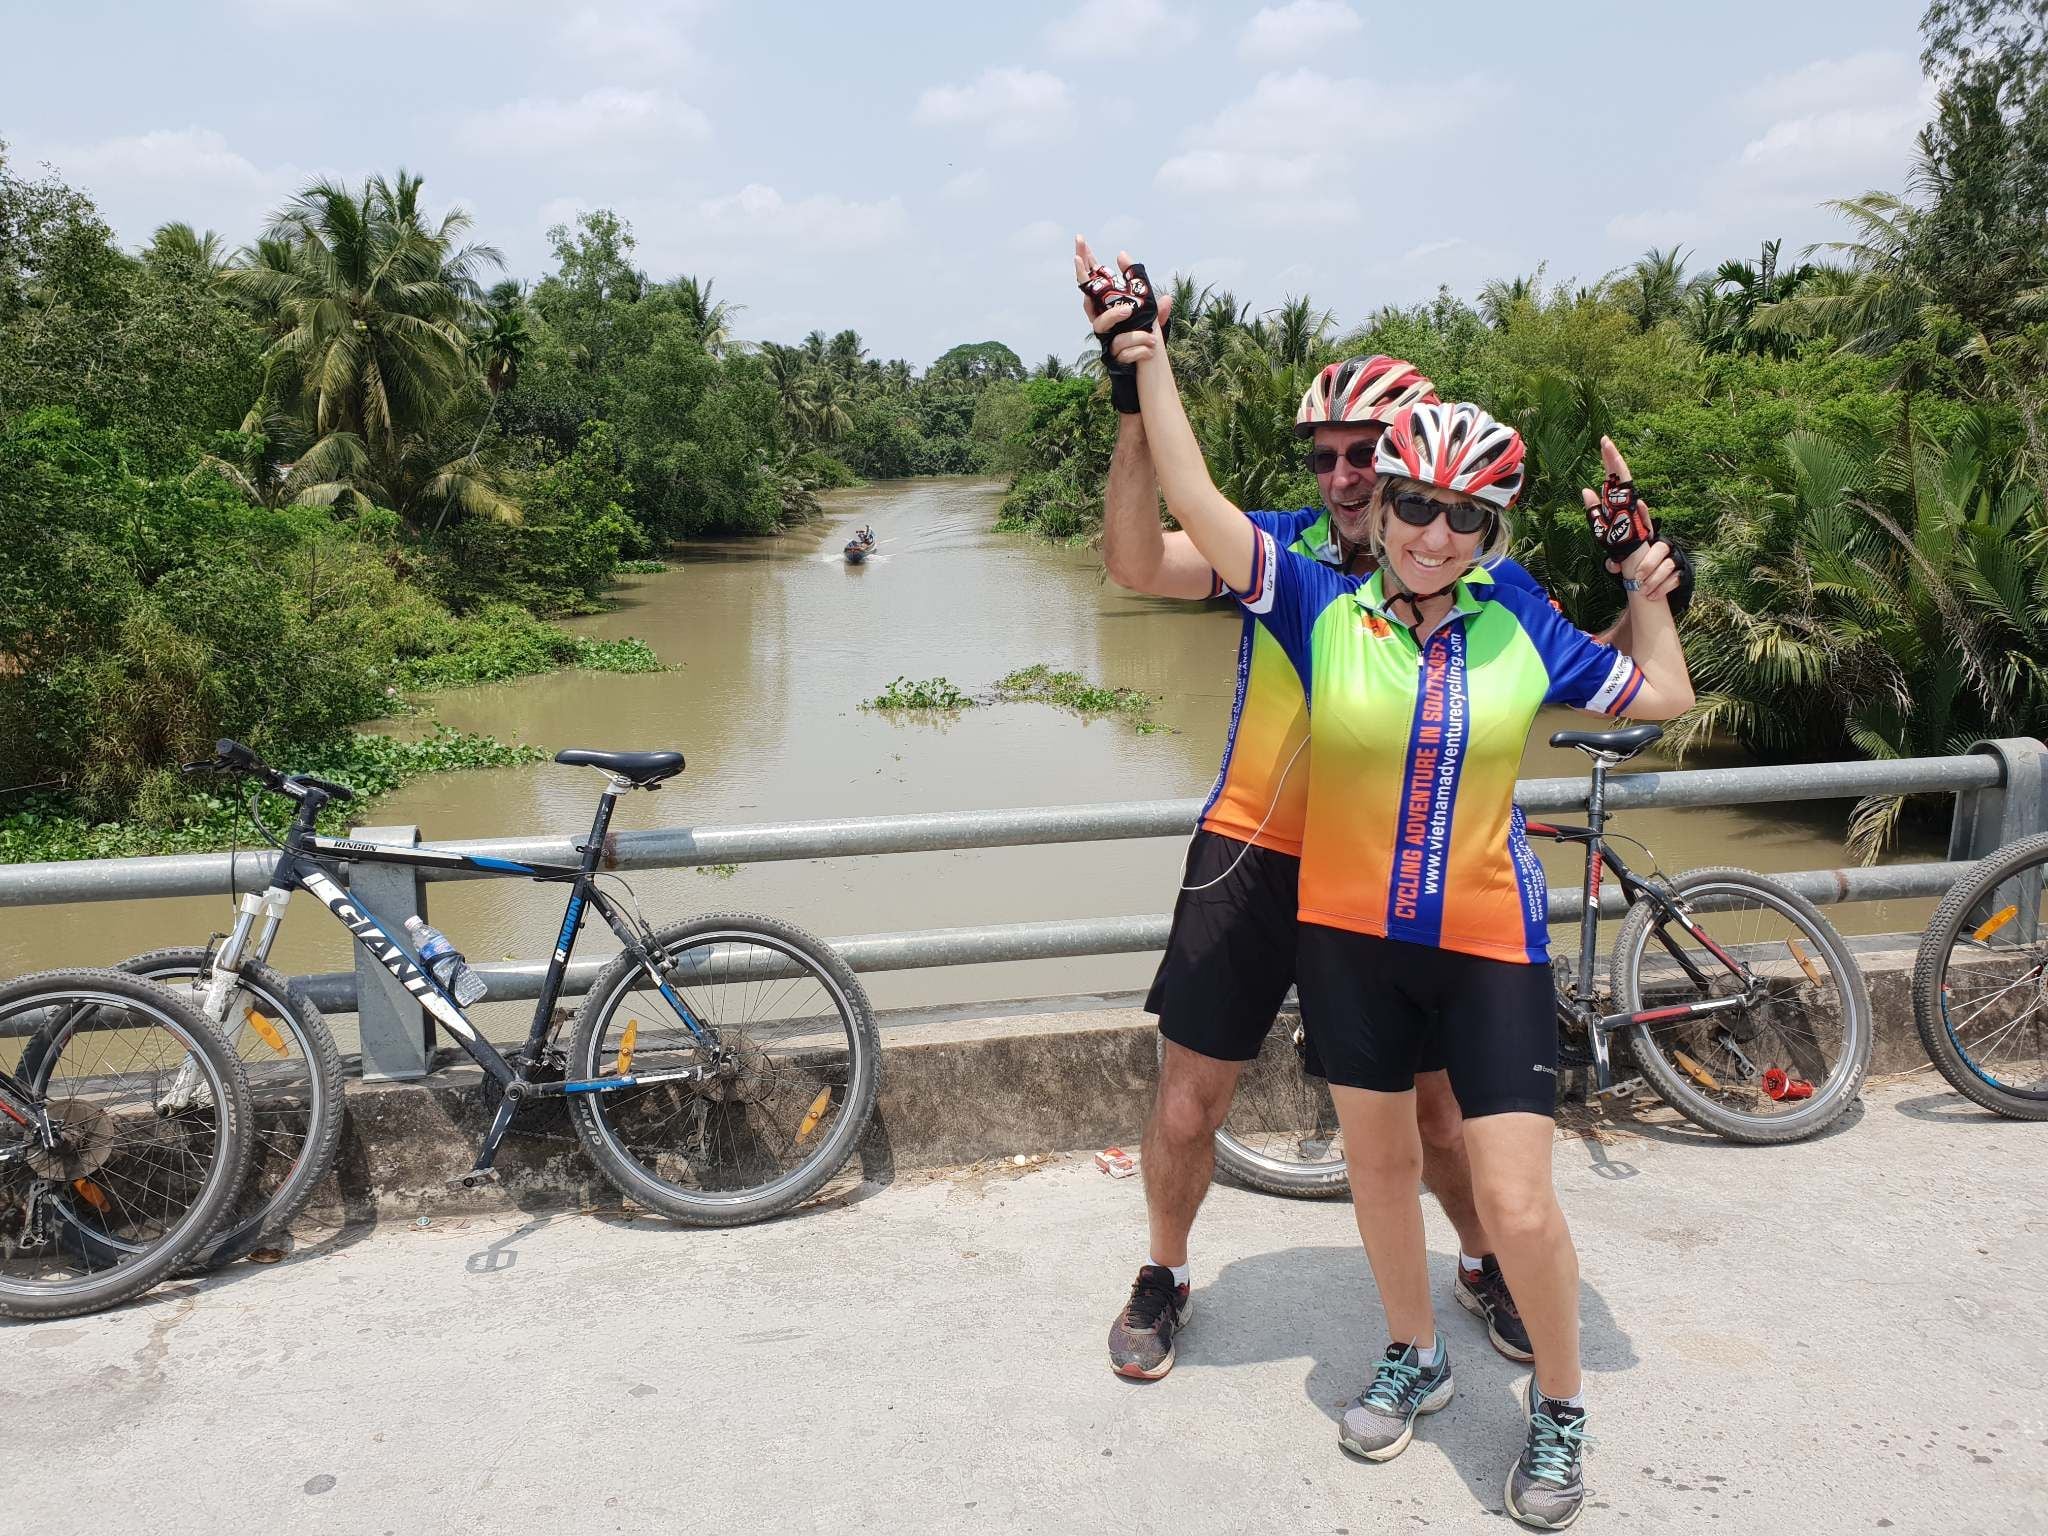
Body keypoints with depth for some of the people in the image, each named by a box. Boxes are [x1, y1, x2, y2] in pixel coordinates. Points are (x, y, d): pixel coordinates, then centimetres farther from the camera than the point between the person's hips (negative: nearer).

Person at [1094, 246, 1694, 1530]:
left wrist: (1647, 574, 5)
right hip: (1350, 935, 1)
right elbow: (1198, 508, -15)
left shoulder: (1521, 626, -4)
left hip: (1488, 942, -1)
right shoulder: (1323, 609, -8)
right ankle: (1415, 1355, 43)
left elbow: (1663, 695, 10)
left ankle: (1560, 1404, 25)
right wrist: (1149, 362, -15)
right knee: (1381, 1159, 17)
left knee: (1517, 1205, -4)